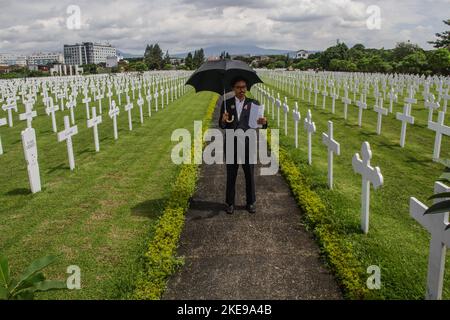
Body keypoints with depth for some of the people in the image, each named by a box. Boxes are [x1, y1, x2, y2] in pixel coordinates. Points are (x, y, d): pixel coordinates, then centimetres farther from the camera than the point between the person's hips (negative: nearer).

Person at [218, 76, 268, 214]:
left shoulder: (254, 103, 1)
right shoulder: (227, 103, 2)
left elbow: (262, 125, -5)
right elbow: (221, 125, -1)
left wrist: (263, 122, -28)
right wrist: (223, 120, -24)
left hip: (248, 145, 0)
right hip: (231, 145, 0)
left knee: (250, 176, 10)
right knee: (231, 176, 9)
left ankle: (251, 203, 25)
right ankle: (230, 203, 22)